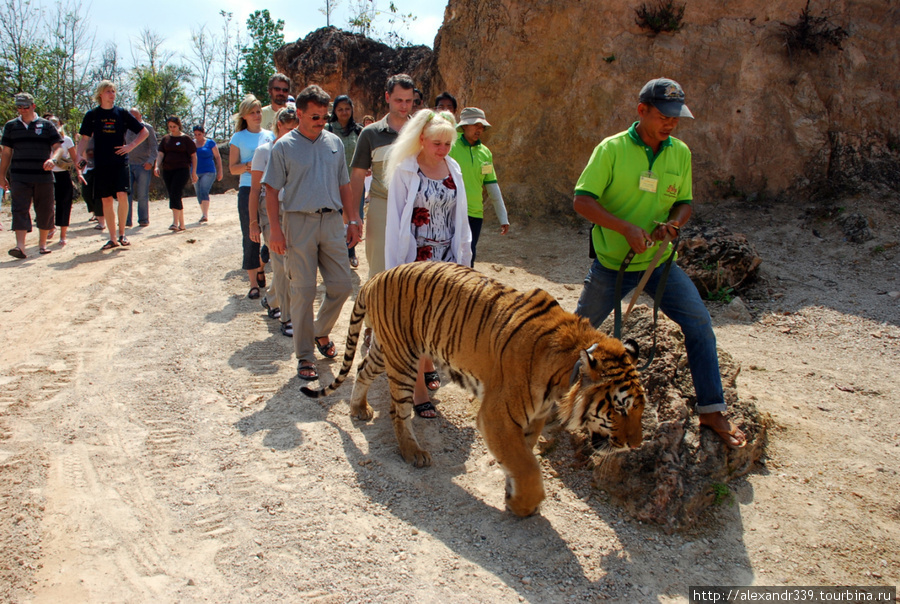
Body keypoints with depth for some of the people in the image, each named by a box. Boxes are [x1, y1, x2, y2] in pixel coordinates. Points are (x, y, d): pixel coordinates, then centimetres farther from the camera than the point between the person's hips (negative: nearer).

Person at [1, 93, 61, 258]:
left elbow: (58, 146, 0)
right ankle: (20, 246, -18)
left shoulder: (46, 125, 7)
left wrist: (52, 159, -22)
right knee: (20, 210, -10)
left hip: (43, 176, 0)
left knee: (45, 210, 6)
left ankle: (42, 243, 20)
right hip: (19, 177, 0)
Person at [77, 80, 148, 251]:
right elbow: (84, 138, 7)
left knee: (122, 195, -16)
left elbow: (144, 132, 10)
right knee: (106, 200, 3)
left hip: (120, 161, -1)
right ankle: (112, 238, 10)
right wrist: (79, 156, -8)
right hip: (101, 164, 1)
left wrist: (131, 146, -3)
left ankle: (122, 233, 1)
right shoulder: (92, 115, 7)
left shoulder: (122, 113, 5)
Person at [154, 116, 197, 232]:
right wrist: (157, 166, -10)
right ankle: (181, 224, 12)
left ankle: (175, 223, -22)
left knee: (175, 195, -18)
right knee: (175, 196, 6)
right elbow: (160, 154, 7)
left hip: (182, 169, -5)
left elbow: (194, 156, 2)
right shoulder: (166, 139, 13)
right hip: (167, 170, 5)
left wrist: (194, 172, -1)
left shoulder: (186, 139, 1)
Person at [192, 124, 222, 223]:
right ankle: (204, 213, 20)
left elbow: (218, 157, 3)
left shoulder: (210, 143, -1)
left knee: (204, 192, -20)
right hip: (196, 173, 5)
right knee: (199, 195, 8)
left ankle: (205, 215, -26)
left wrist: (220, 172, -1)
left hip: (208, 172, -5)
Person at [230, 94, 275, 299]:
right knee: (250, 237, -3)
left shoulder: (269, 135, 12)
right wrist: (248, 166, -14)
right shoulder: (238, 137, 6)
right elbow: (232, 168, 4)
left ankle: (261, 269, 28)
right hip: (248, 190, -2)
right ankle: (253, 284, 2)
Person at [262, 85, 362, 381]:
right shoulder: (284, 146, -1)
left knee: (341, 285, 3)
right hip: (299, 222, -4)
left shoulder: (335, 143, 11)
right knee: (303, 291, -1)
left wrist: (352, 220, 10)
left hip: (332, 221, 4)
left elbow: (344, 185, 16)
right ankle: (304, 355, 9)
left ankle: (321, 332, 29)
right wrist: (275, 230, -10)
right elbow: (272, 190, -2)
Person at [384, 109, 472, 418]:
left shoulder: (453, 169, 6)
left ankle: (427, 362, 37)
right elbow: (395, 219, -7)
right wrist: (396, 265, -10)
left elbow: (459, 216, 11)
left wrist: (463, 256, 9)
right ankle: (419, 388, 6)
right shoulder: (404, 171, -8)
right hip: (416, 256, -4)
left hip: (446, 256, 4)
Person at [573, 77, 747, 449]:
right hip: (611, 262, -3)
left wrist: (673, 224, -16)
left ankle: (711, 410, 6)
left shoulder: (680, 153, 0)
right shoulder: (611, 149, -13)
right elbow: (582, 200, -17)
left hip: (659, 261, 3)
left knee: (699, 323, -6)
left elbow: (685, 202, 8)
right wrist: (626, 228, -29)